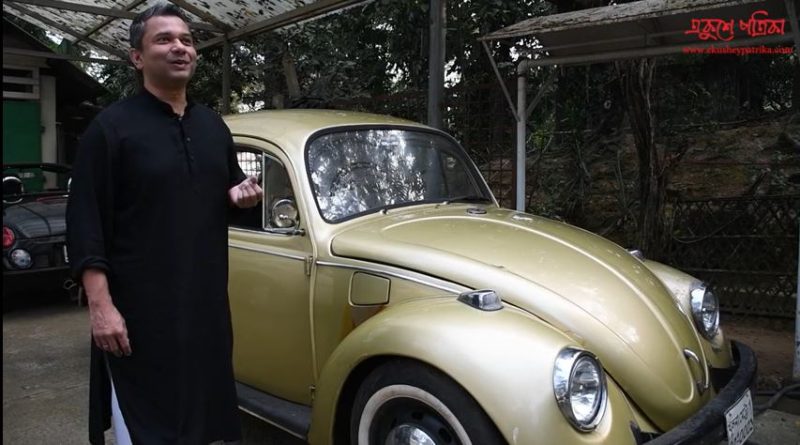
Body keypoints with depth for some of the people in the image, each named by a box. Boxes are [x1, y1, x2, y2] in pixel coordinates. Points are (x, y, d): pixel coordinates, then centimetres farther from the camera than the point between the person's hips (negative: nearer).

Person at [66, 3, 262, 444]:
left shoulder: (213, 125, 11)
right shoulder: (111, 126, -7)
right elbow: (84, 222, -11)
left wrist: (241, 195, -1)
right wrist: (100, 306, -18)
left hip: (205, 302, 6)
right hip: (138, 310, -5)